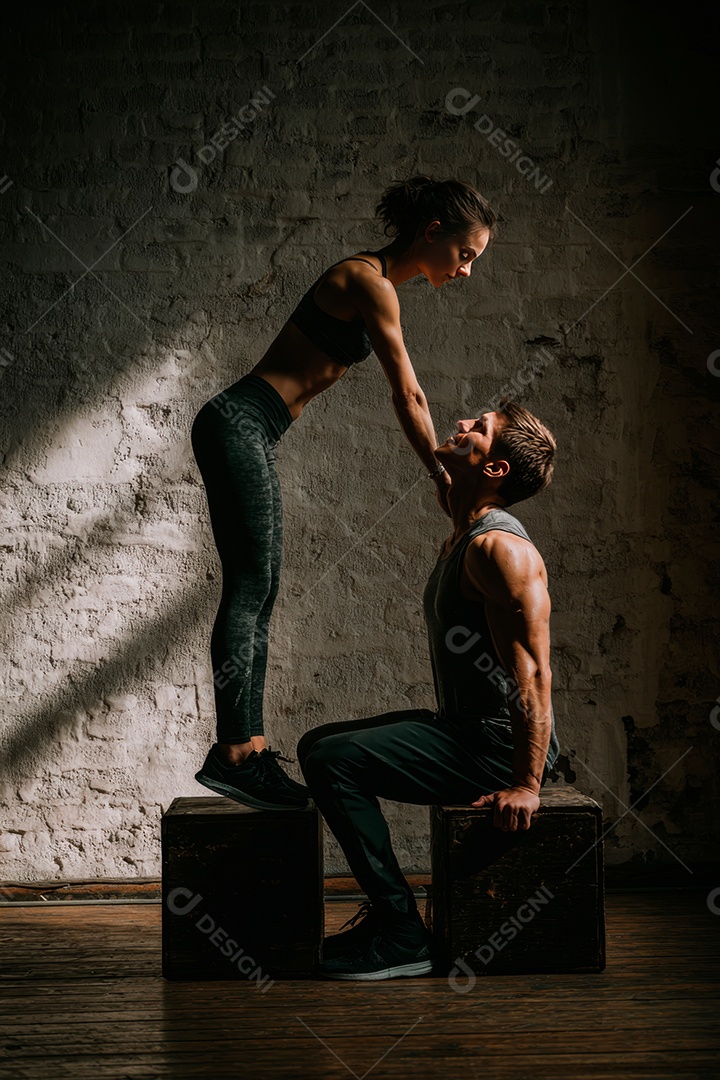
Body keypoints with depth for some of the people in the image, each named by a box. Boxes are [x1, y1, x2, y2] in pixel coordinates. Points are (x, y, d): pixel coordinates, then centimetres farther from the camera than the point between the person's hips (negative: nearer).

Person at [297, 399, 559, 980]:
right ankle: (385, 905, 19)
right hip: (464, 729, 11)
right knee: (318, 744, 17)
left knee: (333, 761, -22)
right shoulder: (459, 544, 15)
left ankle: (403, 937, -17)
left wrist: (526, 784, -26)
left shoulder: (501, 547, -18)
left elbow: (533, 673, -24)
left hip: (499, 745, -11)